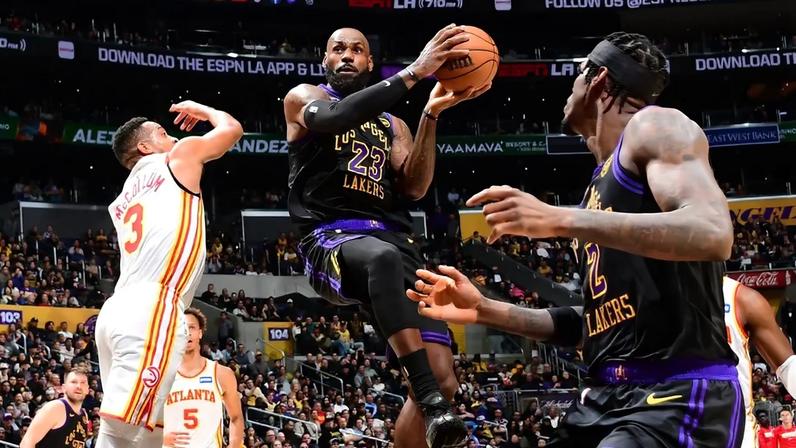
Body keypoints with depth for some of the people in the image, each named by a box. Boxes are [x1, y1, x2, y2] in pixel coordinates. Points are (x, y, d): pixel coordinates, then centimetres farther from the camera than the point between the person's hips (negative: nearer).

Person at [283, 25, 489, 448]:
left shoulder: (393, 125, 26)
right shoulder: (303, 97, 13)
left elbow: (415, 187, 8)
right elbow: (333, 117, -13)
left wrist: (431, 114, -3)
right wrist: (413, 72, -18)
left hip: (393, 241, 6)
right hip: (331, 240, -5)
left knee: (441, 377, -12)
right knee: (383, 255, -44)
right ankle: (431, 402, -50)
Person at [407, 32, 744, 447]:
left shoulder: (654, 126, -2)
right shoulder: (602, 184, 24)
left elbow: (712, 234, -21)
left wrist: (560, 220, -23)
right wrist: (486, 310, 21)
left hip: (678, 394, -9)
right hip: (606, 396, 9)